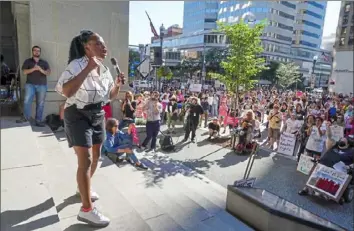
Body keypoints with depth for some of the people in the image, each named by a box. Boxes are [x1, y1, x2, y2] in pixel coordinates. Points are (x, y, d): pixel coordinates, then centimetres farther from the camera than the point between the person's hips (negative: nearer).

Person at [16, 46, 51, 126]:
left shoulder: (44, 62, 13)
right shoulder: (27, 61, 11)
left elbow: (48, 73, 2)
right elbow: (24, 71, -1)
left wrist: (41, 70, -16)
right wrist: (33, 69, -16)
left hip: (42, 85, 1)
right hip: (30, 84, 0)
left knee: (40, 104, 0)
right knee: (27, 101, -9)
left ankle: (38, 120, 4)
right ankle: (26, 117, 4)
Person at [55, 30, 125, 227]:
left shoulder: (104, 69, 4)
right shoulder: (77, 64, -18)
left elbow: (111, 96, 11)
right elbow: (66, 91, -33)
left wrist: (118, 84, -8)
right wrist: (88, 68, -32)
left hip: (98, 115, 8)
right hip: (78, 116, -8)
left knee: (96, 156, 17)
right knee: (85, 160, -12)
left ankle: (86, 188, 42)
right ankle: (87, 210, -1)